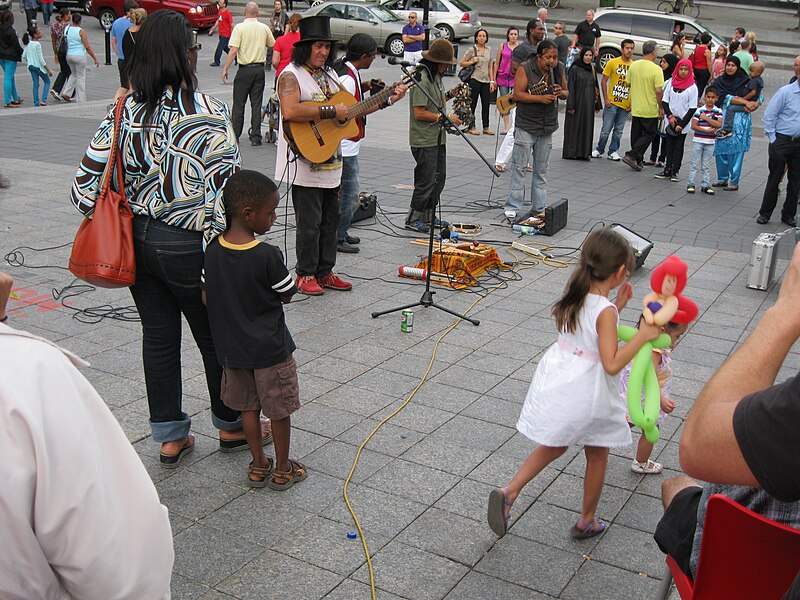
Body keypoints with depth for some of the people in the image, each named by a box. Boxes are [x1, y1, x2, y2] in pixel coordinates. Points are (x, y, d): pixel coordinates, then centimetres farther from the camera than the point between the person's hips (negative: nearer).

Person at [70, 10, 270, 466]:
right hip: (188, 245, -5)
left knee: (158, 338, 17)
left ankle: (170, 438, 30)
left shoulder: (125, 112, -1)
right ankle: (232, 426, 33)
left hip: (136, 240, 6)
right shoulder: (208, 114, -17)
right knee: (216, 339, 14)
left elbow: (87, 180, 1)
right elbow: (225, 191, -20)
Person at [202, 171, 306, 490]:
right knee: (279, 409, 12)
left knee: (249, 407, 19)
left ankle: (258, 466, 30)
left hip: (232, 347, 5)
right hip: (270, 348, -5)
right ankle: (282, 470, 25)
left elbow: (206, 297, 1)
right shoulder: (268, 255, -24)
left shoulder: (213, 249, -8)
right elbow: (287, 296, -12)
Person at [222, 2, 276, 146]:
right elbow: (273, 45, 14)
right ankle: (256, 137, 7)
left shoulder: (240, 28, -9)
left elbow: (233, 50, -15)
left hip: (244, 69, -3)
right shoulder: (264, 28, 2)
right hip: (260, 69, 3)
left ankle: (235, 136, 7)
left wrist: (225, 69, -10)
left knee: (239, 104, 5)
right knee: (257, 104, 7)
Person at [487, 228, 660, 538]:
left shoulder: (575, 295, -2)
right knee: (597, 455, 18)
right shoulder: (605, 311, -23)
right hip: (587, 390, -6)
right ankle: (587, 521, 32)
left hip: (557, 381, 6)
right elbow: (612, 364, -26)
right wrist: (642, 335, -21)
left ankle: (508, 492, 9)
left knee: (553, 445, 24)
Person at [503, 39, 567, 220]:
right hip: (525, 126, -5)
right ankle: (513, 207, 2)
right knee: (520, 167, -4)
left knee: (541, 170, 11)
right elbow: (517, 94, -15)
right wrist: (540, 98, -23)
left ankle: (540, 208, 18)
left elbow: (567, 93, 16)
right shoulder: (525, 69, -10)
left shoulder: (559, 70, 6)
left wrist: (561, 93, -8)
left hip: (547, 127, 5)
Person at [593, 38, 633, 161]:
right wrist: (606, 99, -8)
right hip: (612, 103, -2)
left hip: (626, 105, 2)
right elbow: (603, 81, -1)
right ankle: (599, 150, 16)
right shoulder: (613, 63, -2)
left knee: (619, 130, 8)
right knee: (606, 129, 0)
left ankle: (613, 151, 19)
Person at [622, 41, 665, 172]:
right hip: (650, 109, -6)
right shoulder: (656, 69, -17)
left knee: (636, 134, 14)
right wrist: (661, 107, -7)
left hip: (635, 108, 6)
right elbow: (659, 91, -19)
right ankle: (632, 155, -6)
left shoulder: (633, 66, 1)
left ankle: (637, 161, 19)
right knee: (650, 133, 7)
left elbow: (628, 84, 10)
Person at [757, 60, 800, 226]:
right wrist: (773, 140, -6)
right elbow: (769, 116, -4)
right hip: (782, 141, -3)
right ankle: (765, 213, 15)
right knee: (774, 178, 4)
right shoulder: (785, 92, -7)